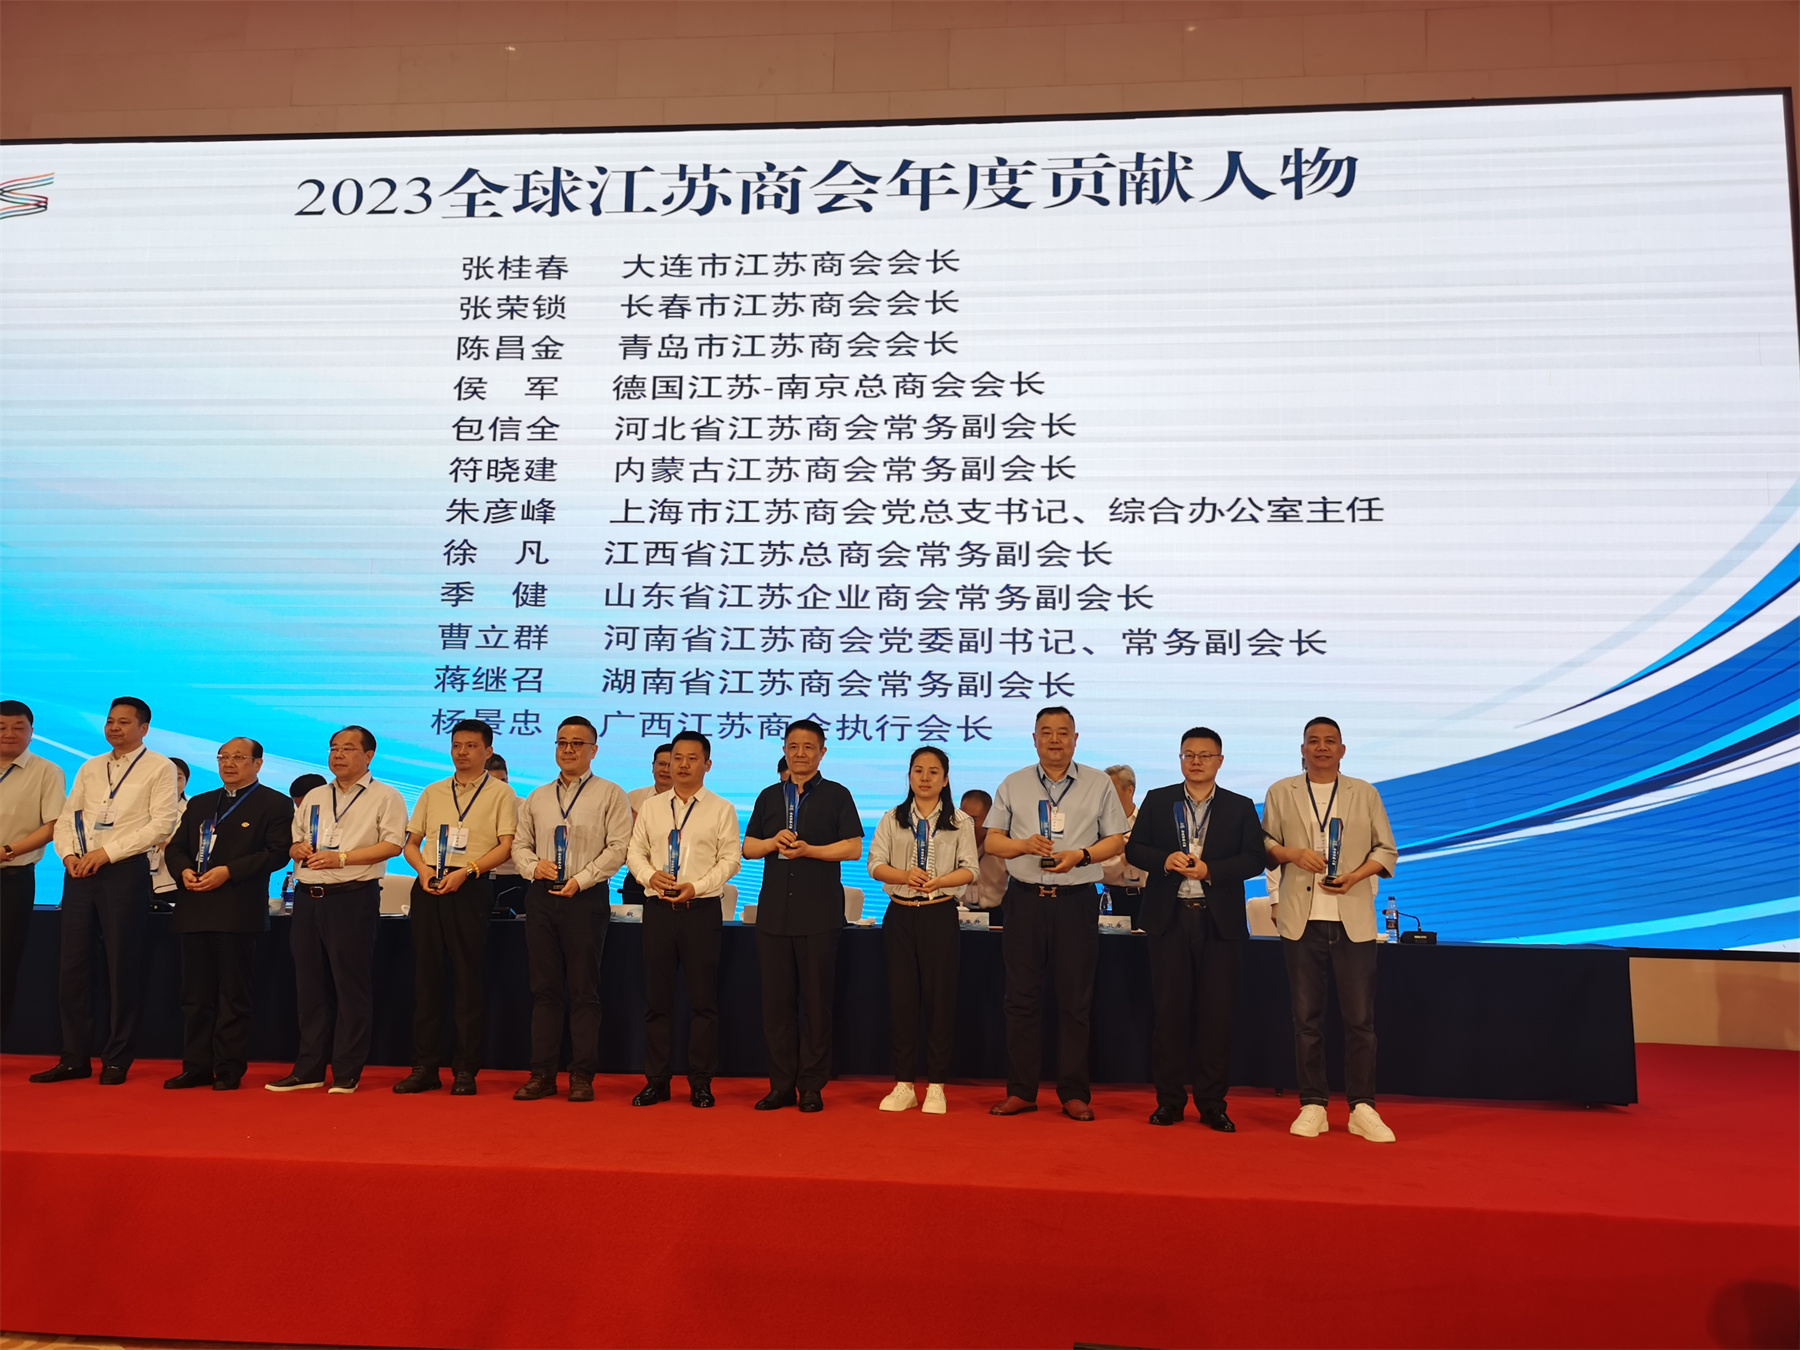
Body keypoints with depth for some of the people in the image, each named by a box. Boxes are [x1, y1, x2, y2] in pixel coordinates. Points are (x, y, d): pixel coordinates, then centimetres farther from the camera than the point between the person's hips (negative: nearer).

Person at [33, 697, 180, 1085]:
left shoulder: (159, 768, -1)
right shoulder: (90, 769, 17)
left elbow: (162, 823, -10)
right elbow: (66, 817, 15)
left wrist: (106, 852, -14)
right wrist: (69, 854, -4)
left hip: (125, 872, -6)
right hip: (79, 873, 6)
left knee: (122, 967, 0)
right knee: (73, 965, 7)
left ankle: (116, 1060, 9)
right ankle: (74, 1058, 16)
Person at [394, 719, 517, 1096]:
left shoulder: (500, 793, 2)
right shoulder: (432, 792, 16)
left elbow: (506, 846, -6)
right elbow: (410, 843, 16)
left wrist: (465, 871, -17)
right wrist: (424, 869, -5)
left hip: (470, 890, -4)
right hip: (428, 889, 4)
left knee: (468, 978, -2)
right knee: (426, 975, 6)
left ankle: (465, 1069, 5)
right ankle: (425, 1067, 13)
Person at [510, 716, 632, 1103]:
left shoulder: (609, 795, 0)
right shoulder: (537, 798, 15)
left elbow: (618, 847, -7)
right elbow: (520, 844, 17)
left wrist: (581, 879, -14)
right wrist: (533, 865, -5)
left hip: (585, 899, -4)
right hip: (542, 897, 4)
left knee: (584, 991, 0)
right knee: (544, 989, 7)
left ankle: (583, 1076, 7)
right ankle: (542, 1074, 13)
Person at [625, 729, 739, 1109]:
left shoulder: (721, 809, 1)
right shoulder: (650, 807, 11)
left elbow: (730, 859, -3)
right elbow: (634, 852, 11)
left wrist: (696, 886, -16)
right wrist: (649, 875, -9)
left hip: (701, 909, -3)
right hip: (658, 908, 3)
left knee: (703, 999, 2)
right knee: (656, 997, 7)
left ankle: (701, 1082, 12)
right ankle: (656, 1080, 16)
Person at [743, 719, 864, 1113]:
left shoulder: (836, 795, 4)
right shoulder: (769, 796, 16)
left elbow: (853, 848, -4)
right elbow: (747, 847, 14)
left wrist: (808, 850, -14)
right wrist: (774, 841, -6)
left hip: (819, 914, -4)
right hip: (774, 913, 4)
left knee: (817, 1001, 1)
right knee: (776, 1000, 5)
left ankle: (812, 1085, 9)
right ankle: (782, 1084, 14)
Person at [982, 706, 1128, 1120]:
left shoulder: (1099, 784, 5)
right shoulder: (1013, 785, 9)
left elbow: (1116, 840, 4)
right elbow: (992, 840, 7)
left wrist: (1080, 856, -13)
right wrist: (1024, 845, -12)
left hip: (1076, 900, -1)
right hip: (1025, 898, 1)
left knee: (1075, 1001, 3)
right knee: (1021, 997, 4)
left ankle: (1074, 1093, 13)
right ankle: (1021, 1090, 13)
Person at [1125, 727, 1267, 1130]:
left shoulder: (1241, 808, 8)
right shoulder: (1157, 801, 10)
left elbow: (1254, 859, -1)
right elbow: (1134, 848, 6)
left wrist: (1210, 869, -15)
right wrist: (1165, 860, -13)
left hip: (1220, 921, 0)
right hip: (1169, 918, 0)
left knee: (1216, 1013, 2)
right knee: (1170, 1010, 3)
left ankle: (1212, 1103, 12)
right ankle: (1170, 1100, 12)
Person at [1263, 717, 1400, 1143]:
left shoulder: (1365, 794, 9)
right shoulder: (1281, 793, 9)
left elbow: (1387, 849, 8)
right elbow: (1264, 843, 10)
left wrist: (1356, 876, -8)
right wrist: (1292, 853, -10)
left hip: (1353, 920, 0)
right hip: (1301, 919, 0)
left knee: (1360, 1017, 0)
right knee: (1306, 1017, 4)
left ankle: (1362, 1108, 9)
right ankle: (1313, 1105, 12)